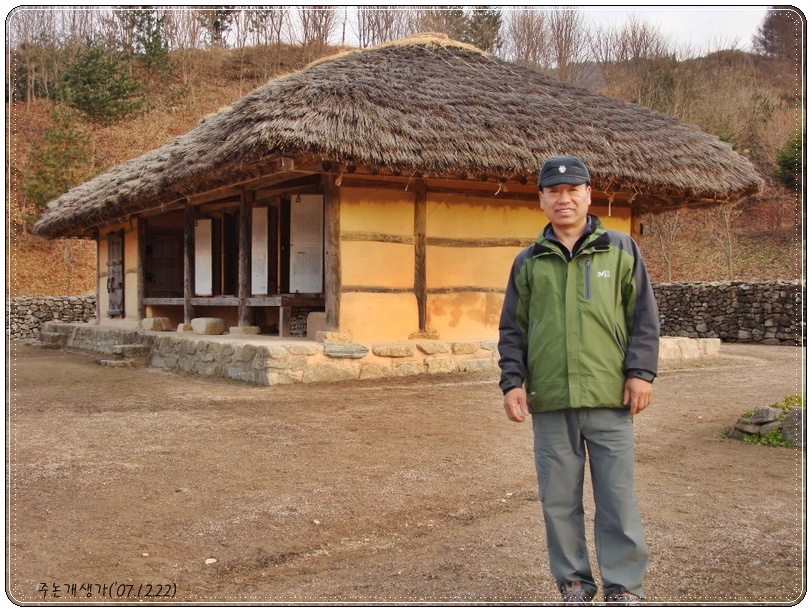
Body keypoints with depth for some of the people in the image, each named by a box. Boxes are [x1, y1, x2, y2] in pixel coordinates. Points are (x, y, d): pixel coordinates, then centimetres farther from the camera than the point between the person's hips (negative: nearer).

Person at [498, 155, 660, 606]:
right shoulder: (528, 262, 10)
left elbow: (644, 318, 6)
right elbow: (512, 329, 12)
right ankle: (574, 582, 23)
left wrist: (640, 372, -2)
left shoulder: (621, 250, 7)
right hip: (549, 401, 2)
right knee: (559, 499, 8)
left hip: (610, 398, -1)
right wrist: (512, 381, 2)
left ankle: (624, 586, 18)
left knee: (618, 497, 3)